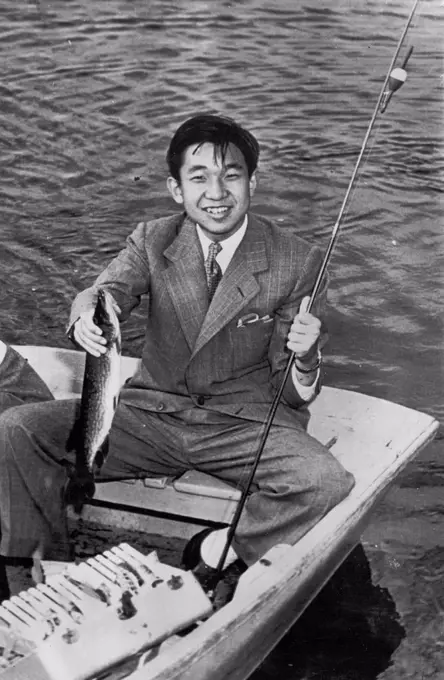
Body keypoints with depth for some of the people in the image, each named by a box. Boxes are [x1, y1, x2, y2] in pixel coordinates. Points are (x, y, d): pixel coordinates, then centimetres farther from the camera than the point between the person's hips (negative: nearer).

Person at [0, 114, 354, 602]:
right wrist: (88, 317, -42)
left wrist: (304, 357, -29)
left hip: (245, 425, -2)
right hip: (151, 413, 2)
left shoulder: (297, 262, -6)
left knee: (328, 483, -31)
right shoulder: (152, 241, 2)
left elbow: (295, 396, -4)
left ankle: (215, 554, -8)